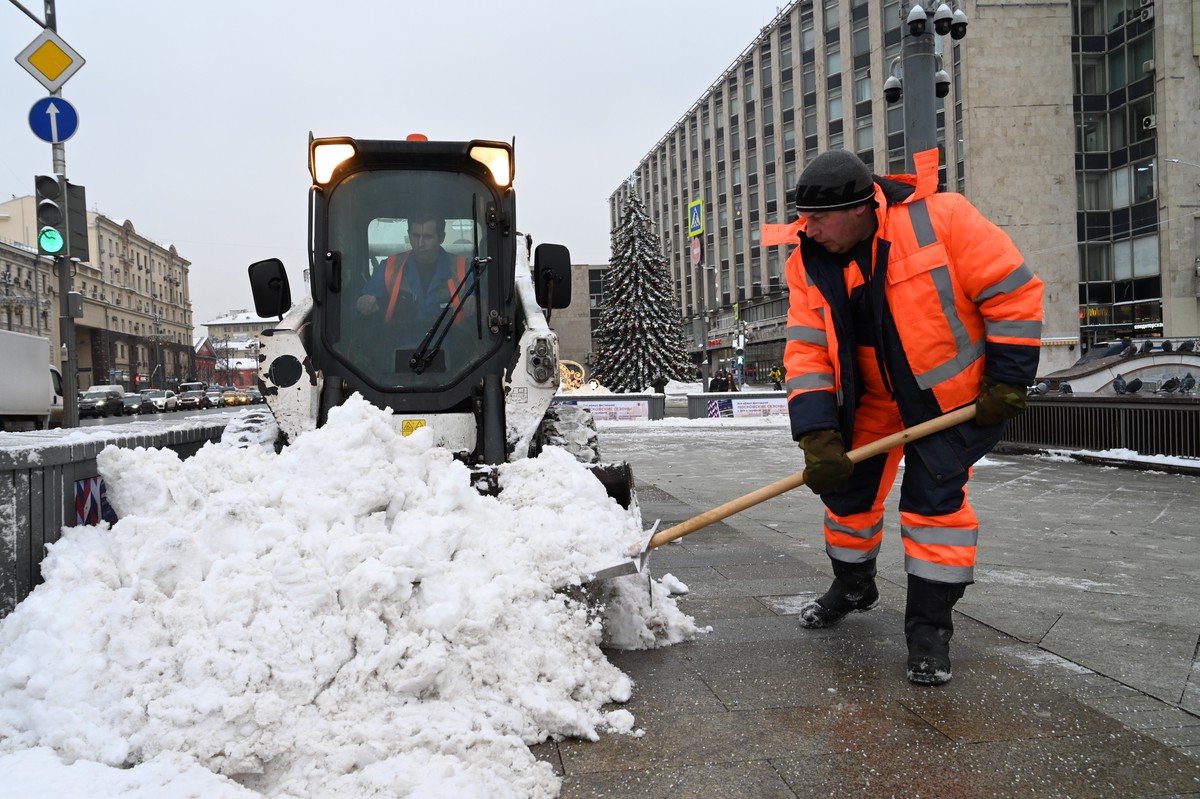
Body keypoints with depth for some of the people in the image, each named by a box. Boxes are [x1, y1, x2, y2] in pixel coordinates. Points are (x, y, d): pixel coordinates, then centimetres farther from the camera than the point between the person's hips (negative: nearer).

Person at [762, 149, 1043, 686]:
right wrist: (818, 436, -21)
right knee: (847, 485, 9)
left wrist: (1007, 380, -17)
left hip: (954, 391, -5)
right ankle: (853, 588, 36)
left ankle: (929, 627, 3)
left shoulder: (941, 219, -25)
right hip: (872, 395, 5)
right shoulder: (807, 262, -10)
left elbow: (1014, 291, -18)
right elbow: (807, 351, -12)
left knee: (933, 495, -12)